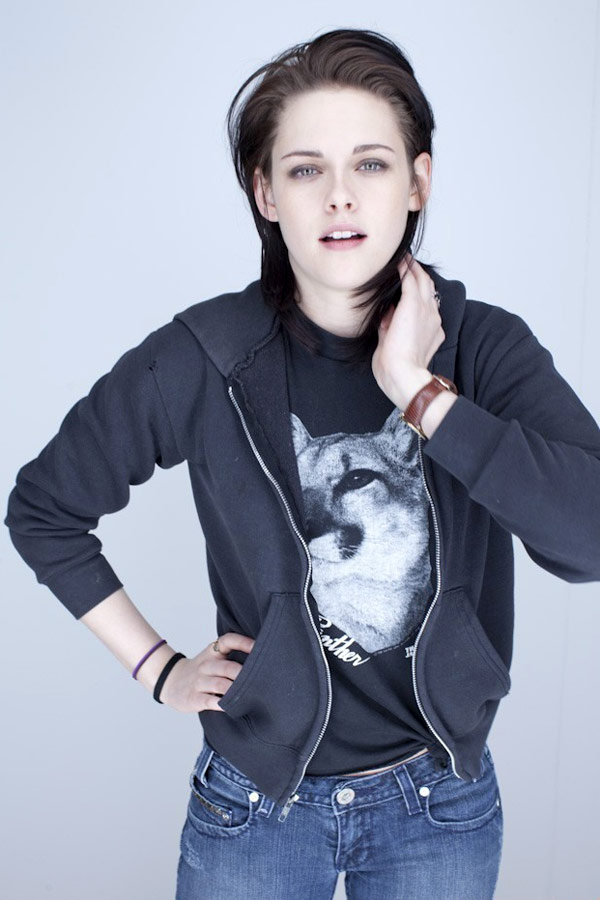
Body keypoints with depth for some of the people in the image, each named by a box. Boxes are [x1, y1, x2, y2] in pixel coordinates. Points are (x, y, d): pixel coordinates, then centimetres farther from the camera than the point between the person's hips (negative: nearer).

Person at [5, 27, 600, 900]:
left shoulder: (485, 346, -11)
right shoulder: (202, 358, -13)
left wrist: (418, 391, -25)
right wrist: (157, 668, -2)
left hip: (440, 805, 1)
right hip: (258, 803, -1)